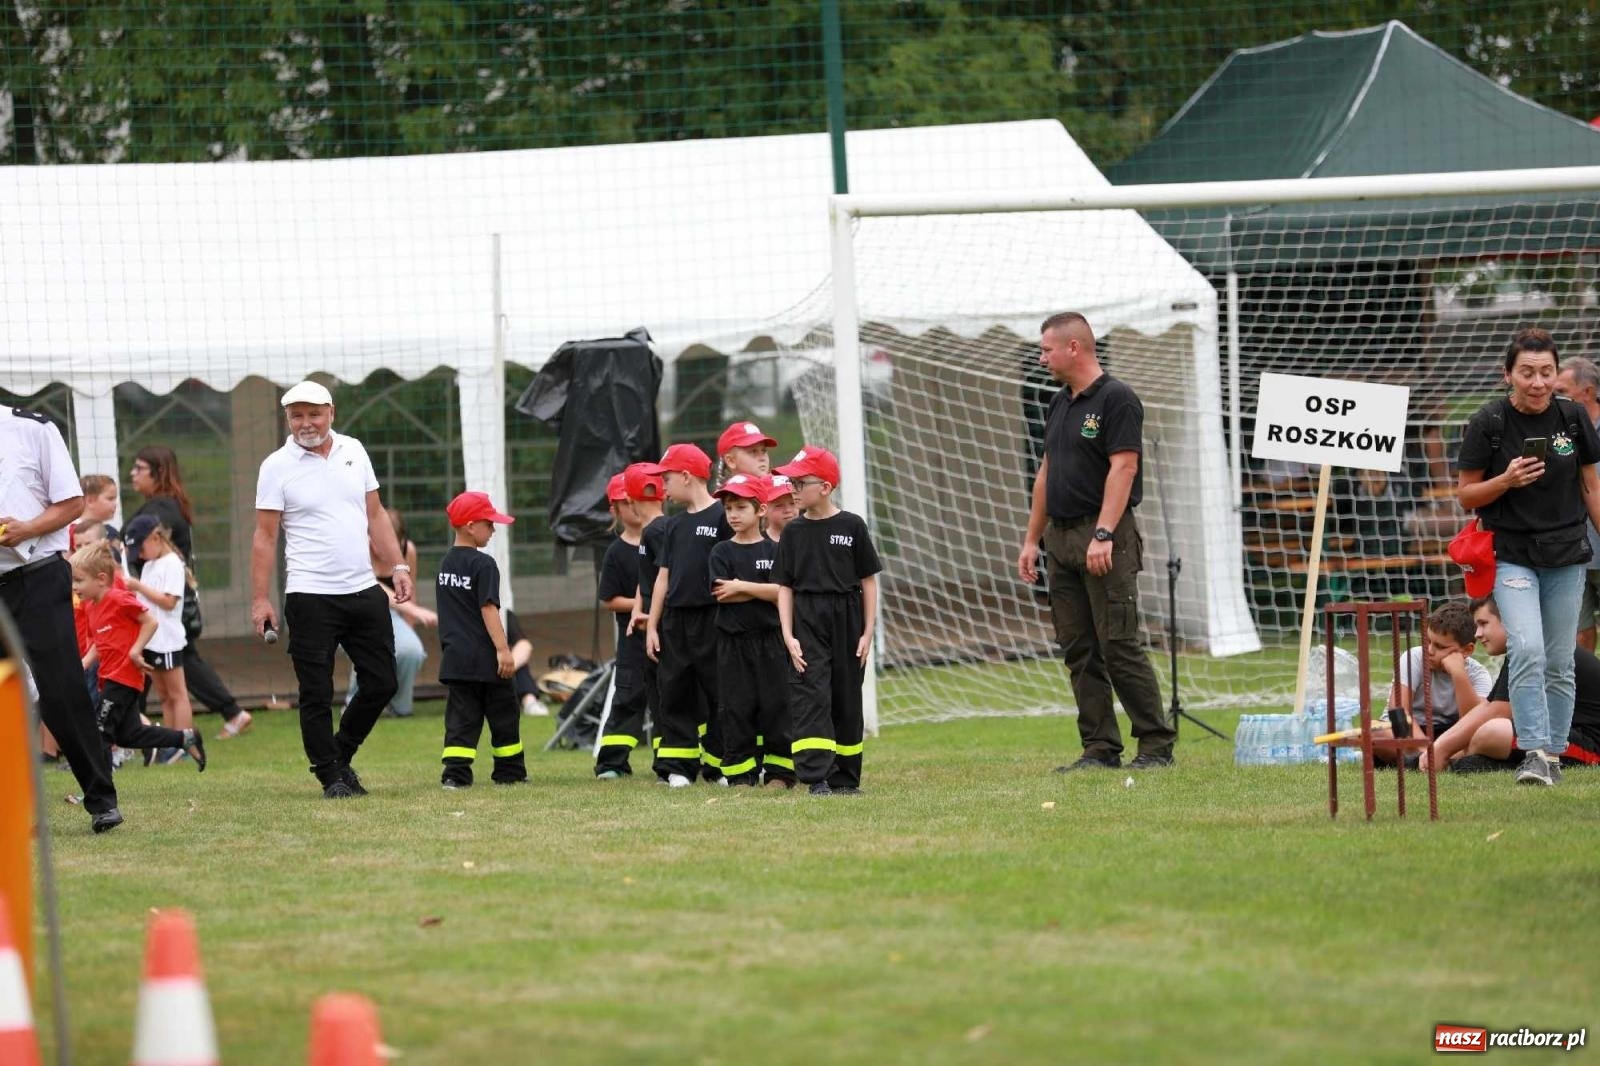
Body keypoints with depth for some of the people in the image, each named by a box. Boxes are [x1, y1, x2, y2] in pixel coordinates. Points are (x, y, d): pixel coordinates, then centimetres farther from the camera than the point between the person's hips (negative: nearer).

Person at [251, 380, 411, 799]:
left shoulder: (353, 451, 9)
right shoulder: (277, 467, -3)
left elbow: (375, 515, 16)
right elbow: (265, 536, -4)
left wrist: (397, 566, 7)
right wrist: (260, 599, -9)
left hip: (363, 590, 5)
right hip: (310, 598, -5)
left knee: (381, 683, 6)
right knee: (316, 695, -3)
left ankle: (341, 754, 25)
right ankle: (331, 776, 6)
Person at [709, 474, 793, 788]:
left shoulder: (773, 550, 3)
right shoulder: (721, 552, 5)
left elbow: (781, 593, -9)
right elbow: (721, 594, -8)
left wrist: (741, 587, -11)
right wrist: (762, 591, -9)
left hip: (769, 637, -1)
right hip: (733, 641, 1)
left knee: (775, 704, 0)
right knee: (735, 706, 1)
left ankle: (779, 771, 5)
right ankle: (739, 772, 6)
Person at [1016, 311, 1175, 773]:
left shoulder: (1116, 400, -9)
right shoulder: (1059, 405, 17)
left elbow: (1123, 468, -17)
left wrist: (1103, 536, -24)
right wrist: (1031, 539, 18)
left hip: (1105, 539, -9)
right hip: (1062, 539, 9)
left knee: (1120, 646, -10)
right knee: (1079, 651, 6)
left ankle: (1157, 746, -6)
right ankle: (1100, 749, 8)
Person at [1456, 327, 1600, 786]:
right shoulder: (1488, 423, -8)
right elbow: (1466, 495, -2)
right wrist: (1507, 481, -19)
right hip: (1513, 554, -3)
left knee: (1559, 664, 5)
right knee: (1526, 649, -20)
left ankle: (1552, 754, 14)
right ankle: (1533, 753, -19)